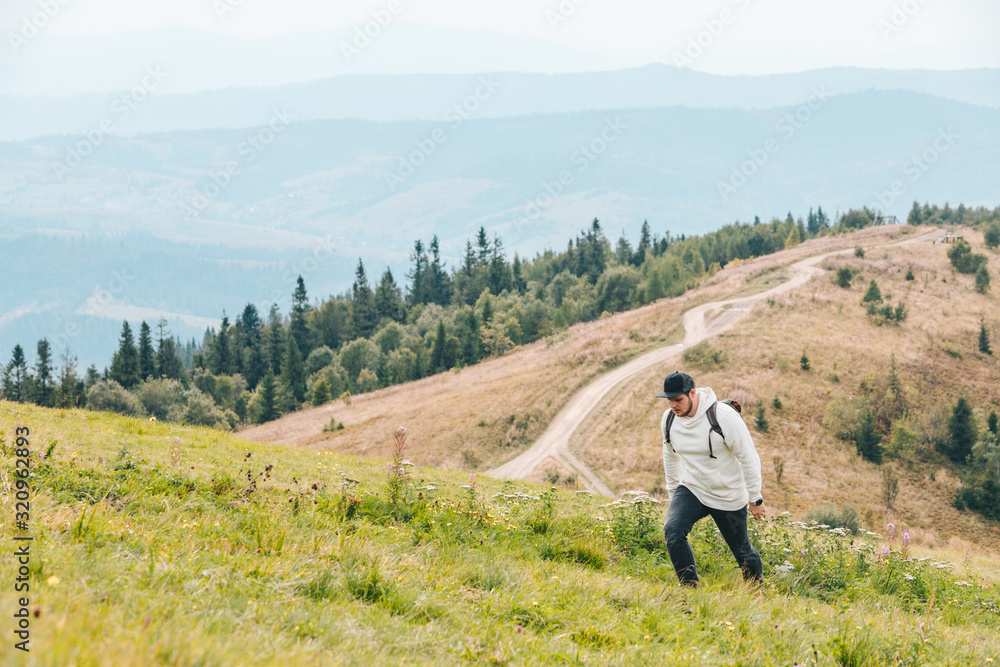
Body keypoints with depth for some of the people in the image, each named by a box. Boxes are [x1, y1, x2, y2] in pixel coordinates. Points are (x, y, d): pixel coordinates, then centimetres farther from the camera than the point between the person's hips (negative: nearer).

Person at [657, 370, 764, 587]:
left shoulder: (724, 416, -23)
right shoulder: (669, 419, -7)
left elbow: (749, 458, -16)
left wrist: (755, 499, -12)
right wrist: (673, 493, 19)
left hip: (729, 497, -3)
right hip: (691, 490, 4)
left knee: (742, 549, 9)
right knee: (672, 530, -22)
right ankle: (690, 588, -11)